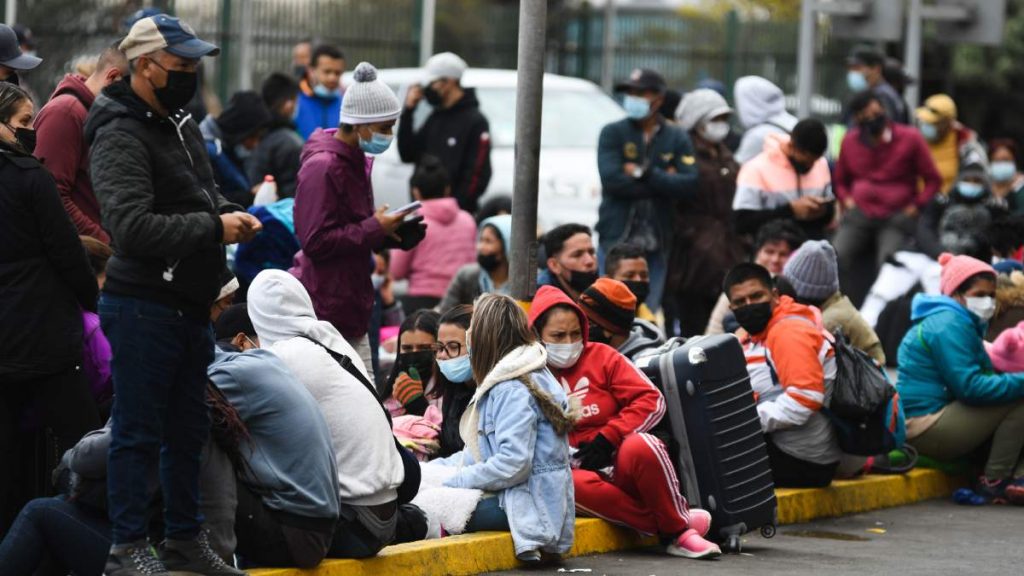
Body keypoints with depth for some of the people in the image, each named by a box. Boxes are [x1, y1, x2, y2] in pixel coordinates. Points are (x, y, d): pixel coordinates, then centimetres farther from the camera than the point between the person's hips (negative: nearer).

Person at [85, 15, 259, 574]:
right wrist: (213, 229, -21)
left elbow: (205, 194, 28)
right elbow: (133, 226, -25)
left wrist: (232, 215, 5)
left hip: (190, 307, 9)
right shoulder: (120, 138, -16)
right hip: (143, 309, -9)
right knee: (138, 432, -4)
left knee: (189, 429, 16)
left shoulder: (183, 126, 14)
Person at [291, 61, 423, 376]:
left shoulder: (356, 161, 15)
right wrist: (375, 229, -17)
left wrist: (388, 231, 5)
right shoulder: (321, 166, -16)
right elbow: (315, 241, -21)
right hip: (323, 309, -10)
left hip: (352, 307, 10)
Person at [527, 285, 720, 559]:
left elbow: (652, 400, 0)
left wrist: (607, 437, -12)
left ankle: (679, 526, -19)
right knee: (572, 485, -38)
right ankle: (666, 527, -31)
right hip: (575, 469, -1)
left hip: (620, 460, 1)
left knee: (641, 445, -35)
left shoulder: (601, 357, 6)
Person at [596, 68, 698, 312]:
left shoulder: (677, 138, 9)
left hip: (657, 245, 2)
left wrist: (644, 173, -12)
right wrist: (664, 181, -9)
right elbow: (611, 179, -12)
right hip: (617, 238, -2)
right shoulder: (612, 133, 5)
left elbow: (690, 185, -6)